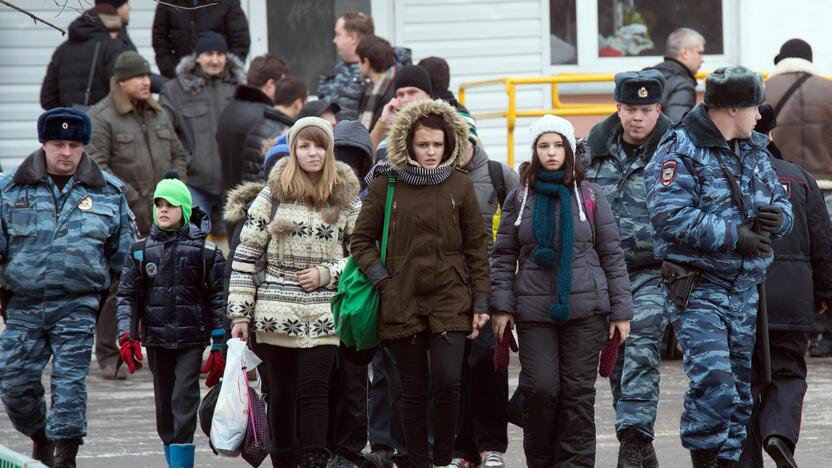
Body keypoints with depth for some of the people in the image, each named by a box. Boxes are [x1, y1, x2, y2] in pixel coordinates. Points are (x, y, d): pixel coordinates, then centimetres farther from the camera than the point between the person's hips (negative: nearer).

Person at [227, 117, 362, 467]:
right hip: (276, 313, 0)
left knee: (315, 390, -8)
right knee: (281, 392, 6)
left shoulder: (347, 198, 5)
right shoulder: (273, 194, 2)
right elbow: (246, 255, 3)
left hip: (322, 314, 0)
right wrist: (240, 313, 0)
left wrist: (326, 273, -6)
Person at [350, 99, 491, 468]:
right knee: (415, 390, 4)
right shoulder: (386, 184, 3)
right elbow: (361, 240, 7)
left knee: (447, 382, -12)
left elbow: (476, 247, 7)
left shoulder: (460, 185, 5)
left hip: (451, 300, 0)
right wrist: (381, 279, -6)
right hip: (402, 302, 0)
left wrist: (481, 301, 4)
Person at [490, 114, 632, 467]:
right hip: (534, 309, 0)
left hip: (585, 307, 0)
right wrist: (502, 306, 0)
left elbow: (612, 255, 6)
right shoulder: (520, 198, 8)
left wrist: (621, 310, 2)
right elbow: (504, 257, 9)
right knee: (539, 388, -6)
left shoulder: (589, 196, 5)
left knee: (578, 391, 0)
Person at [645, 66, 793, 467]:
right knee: (713, 380, -19)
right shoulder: (679, 152, -8)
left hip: (744, 290, 7)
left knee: (739, 385, 10)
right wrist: (734, 235, -21)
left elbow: (781, 202, 22)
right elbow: (672, 216, -20)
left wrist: (778, 216, -4)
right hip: (697, 289, -7)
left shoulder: (754, 152, 16)